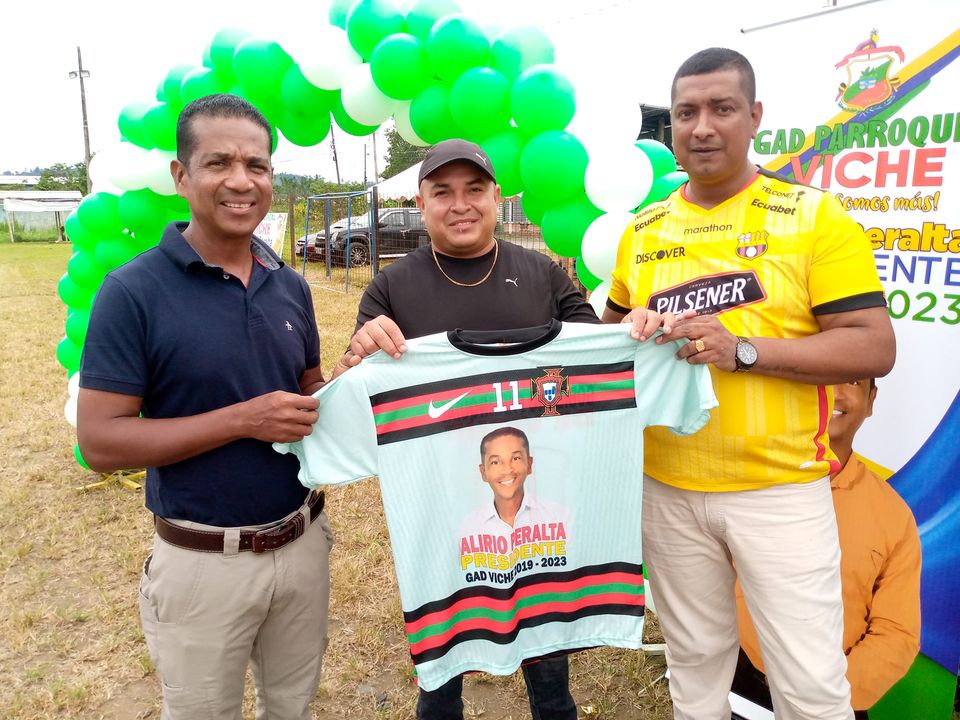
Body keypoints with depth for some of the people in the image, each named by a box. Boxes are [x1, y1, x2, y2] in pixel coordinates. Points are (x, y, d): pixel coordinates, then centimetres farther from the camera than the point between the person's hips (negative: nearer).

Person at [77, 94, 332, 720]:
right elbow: (101, 441, -16)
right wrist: (243, 419, -23)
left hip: (303, 542, 4)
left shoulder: (291, 287, 0)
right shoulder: (134, 291, -14)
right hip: (204, 562, -4)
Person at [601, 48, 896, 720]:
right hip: (667, 487, 3)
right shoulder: (643, 229, 6)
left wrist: (742, 349, -22)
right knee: (695, 657, 19)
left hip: (781, 488, -3)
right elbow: (613, 326, 19)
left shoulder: (815, 215, -5)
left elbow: (874, 347, -10)